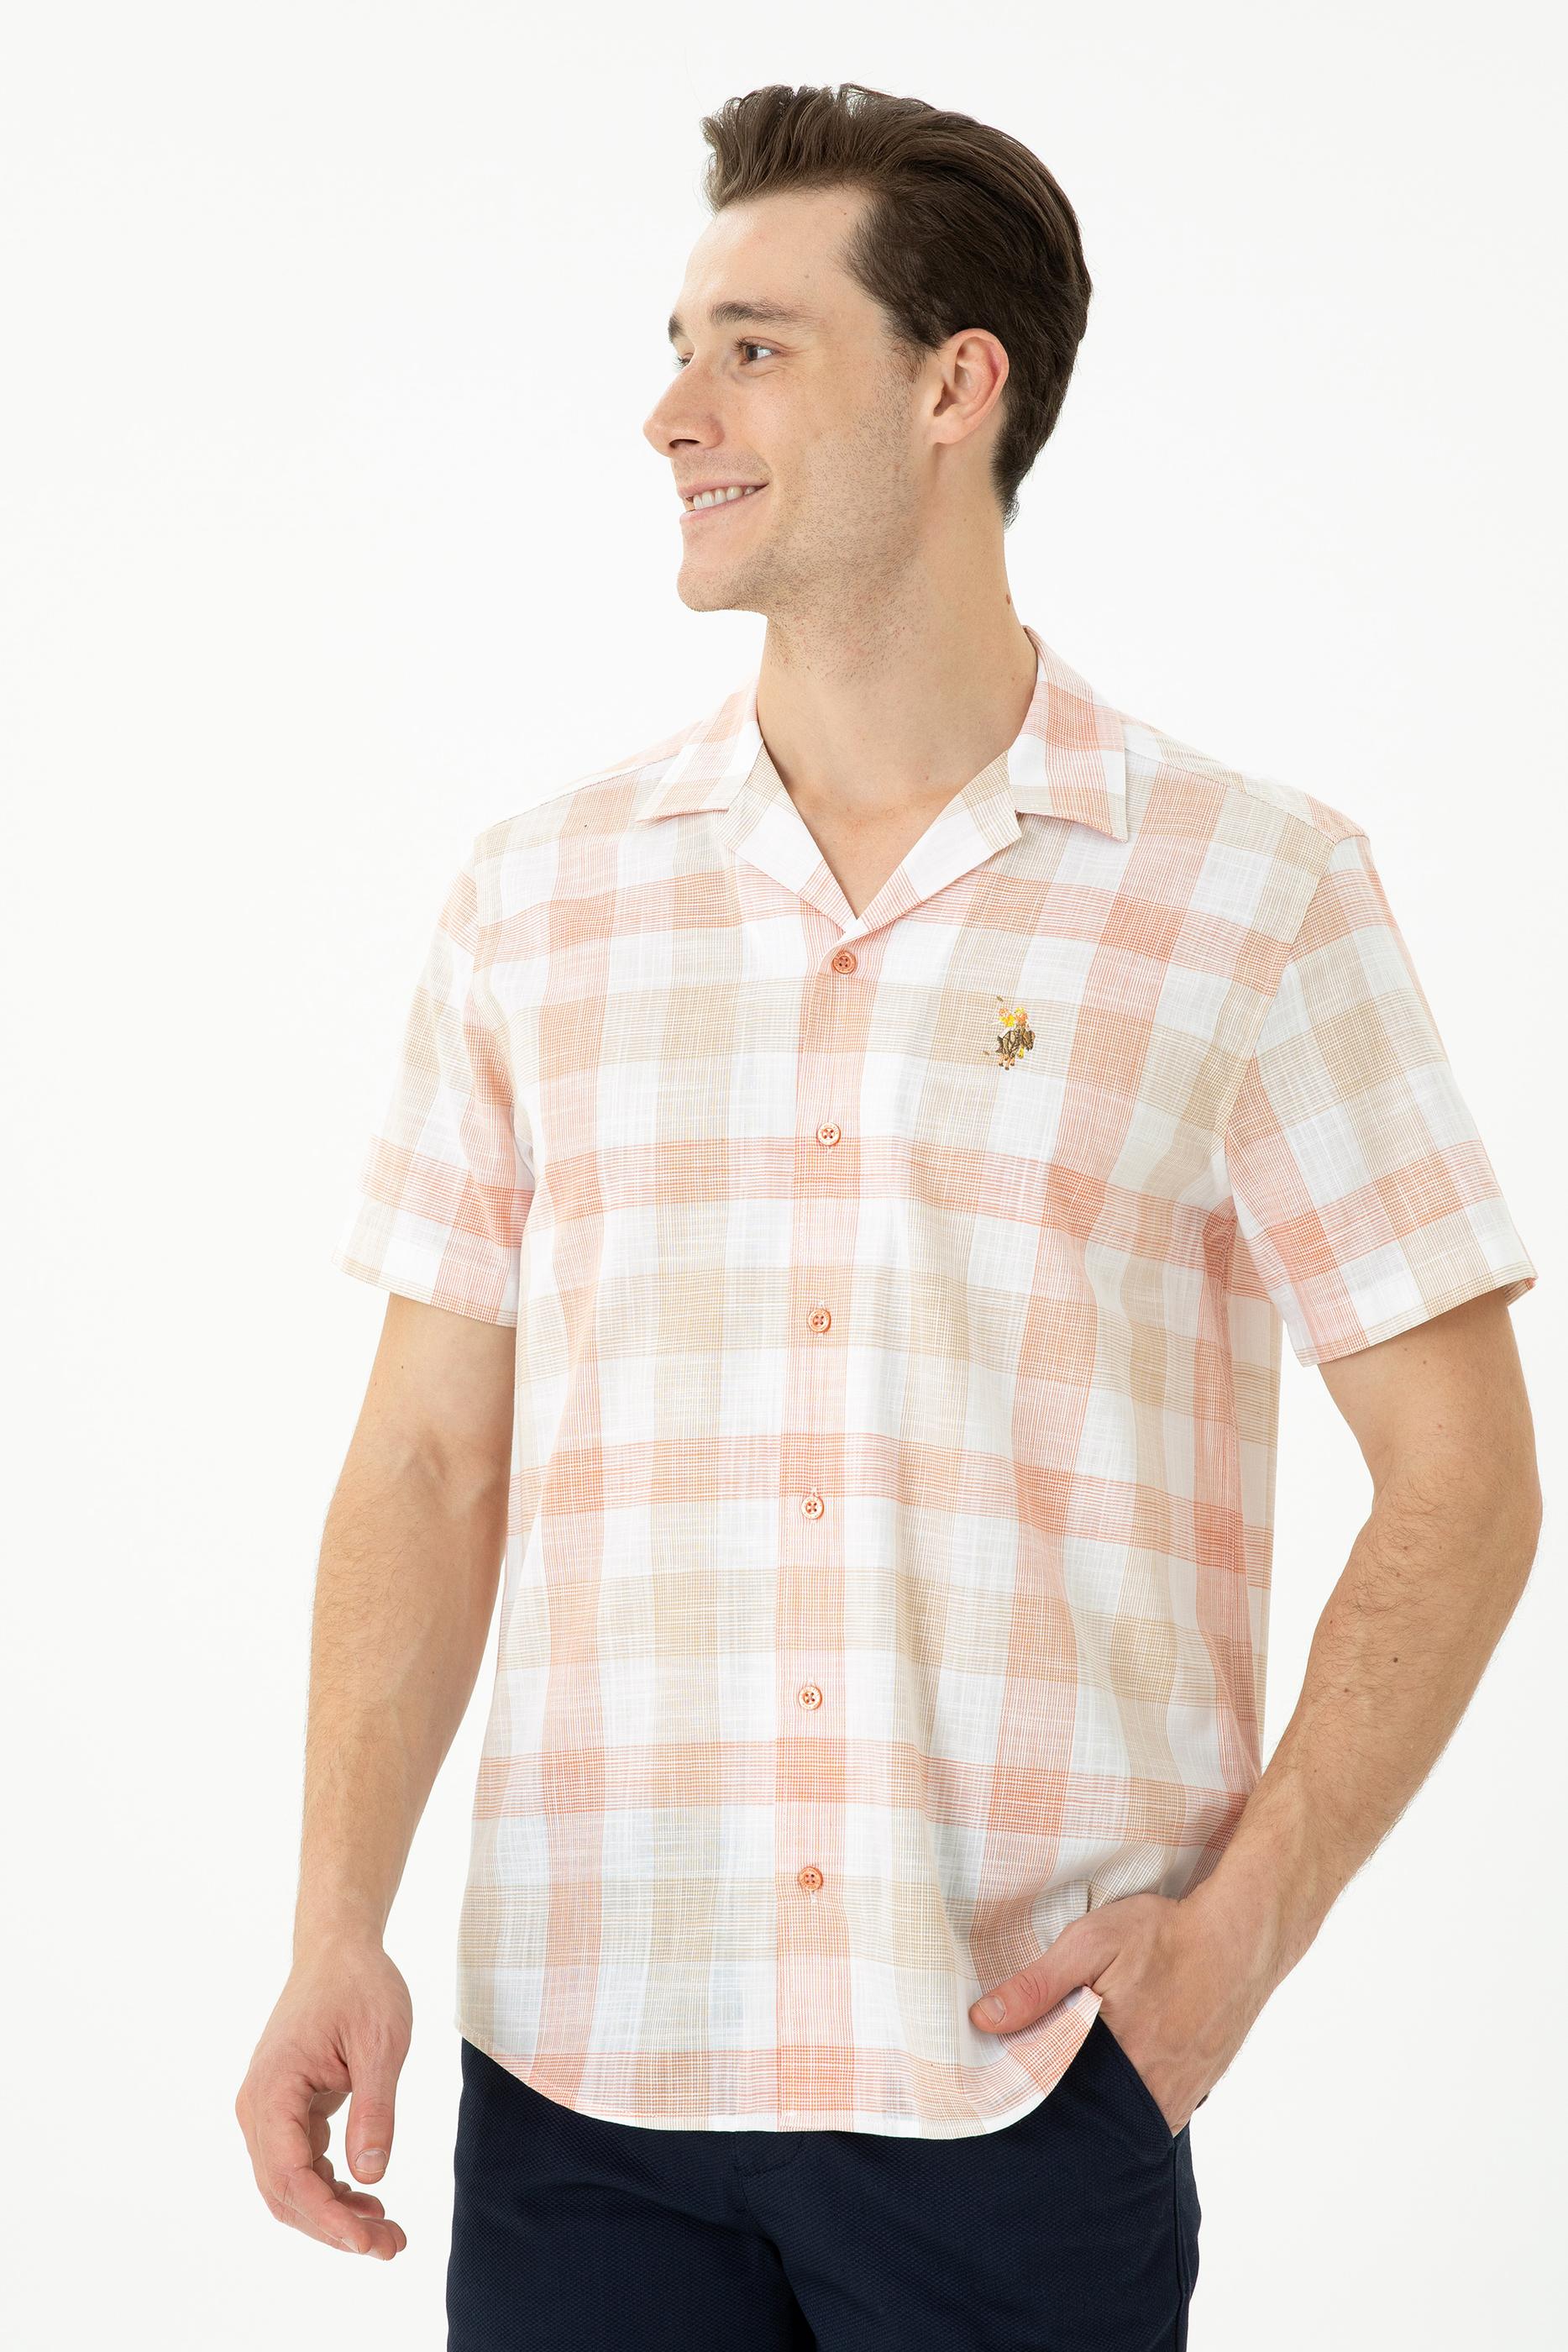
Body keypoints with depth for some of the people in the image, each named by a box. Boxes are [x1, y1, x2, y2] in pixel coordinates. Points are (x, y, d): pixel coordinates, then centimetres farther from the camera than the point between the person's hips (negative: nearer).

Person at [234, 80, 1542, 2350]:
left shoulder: (1256, 895, -1)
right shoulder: (539, 895, 7)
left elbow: (1460, 1478, 0)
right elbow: (430, 1456, 8)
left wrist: (1246, 1920, -9)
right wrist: (339, 1926, -2)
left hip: (1026, 2076, -2)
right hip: (578, 2067, 2)